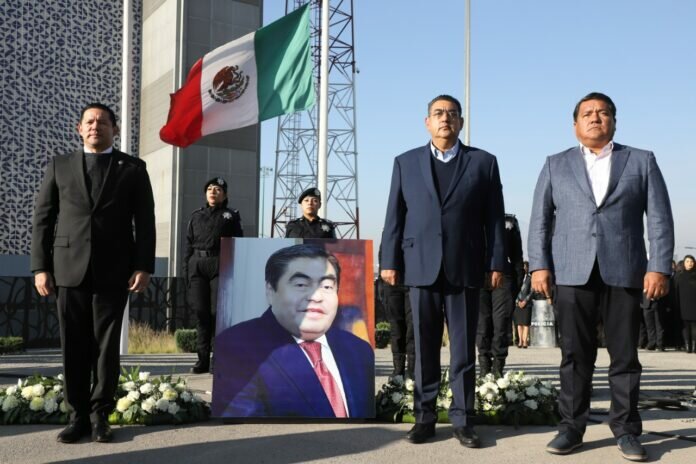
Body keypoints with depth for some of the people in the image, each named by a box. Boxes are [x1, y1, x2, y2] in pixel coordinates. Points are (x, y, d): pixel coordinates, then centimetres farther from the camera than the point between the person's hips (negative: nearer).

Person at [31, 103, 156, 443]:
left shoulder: (133, 168, 8)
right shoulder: (59, 166, 11)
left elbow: (145, 222, 3)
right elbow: (43, 219, 8)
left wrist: (143, 266, -6)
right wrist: (40, 267, -1)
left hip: (113, 271, -1)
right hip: (69, 270, 1)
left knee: (106, 346, 3)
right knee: (74, 347, 4)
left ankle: (99, 415, 13)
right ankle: (78, 415, 14)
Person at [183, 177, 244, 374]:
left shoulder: (231, 216, 9)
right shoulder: (196, 216, 18)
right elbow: (189, 244, 16)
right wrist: (186, 270, 7)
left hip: (220, 266, -3)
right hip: (197, 265, 3)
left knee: (218, 311, -8)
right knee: (202, 313, 3)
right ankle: (203, 359, 8)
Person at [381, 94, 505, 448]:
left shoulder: (483, 162, 9)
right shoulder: (406, 163, 11)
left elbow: (494, 218, 5)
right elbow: (395, 216, 7)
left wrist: (496, 263, -1)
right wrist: (390, 261, 1)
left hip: (465, 269, 0)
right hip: (421, 268, 1)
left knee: (464, 350, 4)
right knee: (424, 348, 6)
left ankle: (462, 420, 12)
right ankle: (424, 417, 14)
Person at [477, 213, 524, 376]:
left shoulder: (509, 222, 16)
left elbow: (517, 255, 13)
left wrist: (518, 282, 3)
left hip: (503, 278, 0)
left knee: (502, 323, -5)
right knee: (482, 323, -2)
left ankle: (498, 367, 0)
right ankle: (484, 368, 2)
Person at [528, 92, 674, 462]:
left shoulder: (642, 161, 12)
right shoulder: (556, 165, 14)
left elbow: (660, 218, 4)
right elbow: (540, 219, 8)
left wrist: (659, 267, -6)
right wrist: (539, 265, -4)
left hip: (624, 272, 0)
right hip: (572, 273, 0)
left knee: (625, 355, 4)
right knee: (575, 355, 2)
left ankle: (626, 430, 14)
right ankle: (571, 427, 10)